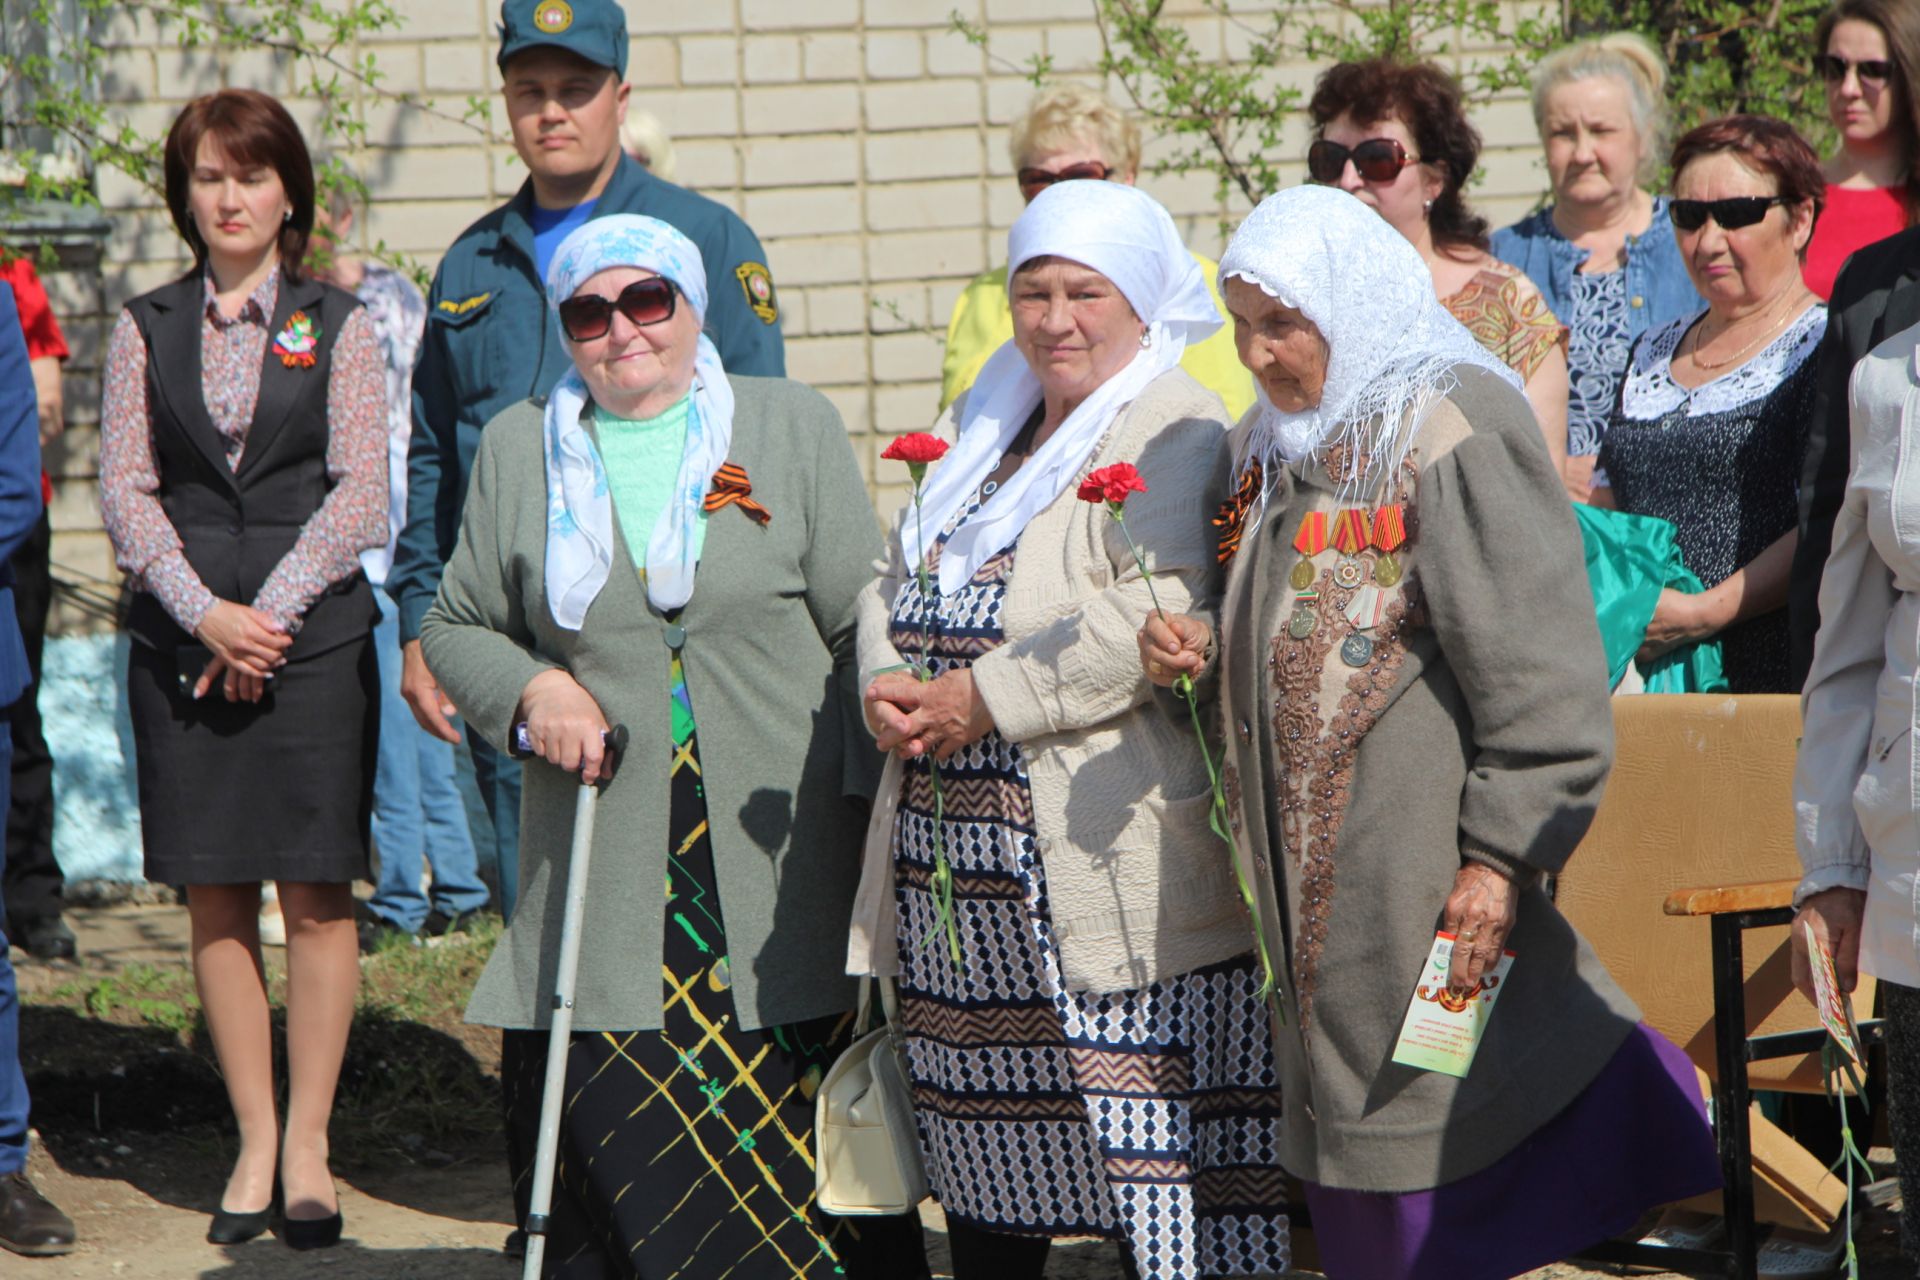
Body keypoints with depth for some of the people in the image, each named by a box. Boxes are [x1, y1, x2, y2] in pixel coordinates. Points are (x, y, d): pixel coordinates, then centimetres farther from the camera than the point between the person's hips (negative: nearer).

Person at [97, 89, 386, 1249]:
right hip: (184, 635, 2)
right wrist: (204, 611, -10)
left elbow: (361, 489, -1)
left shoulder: (337, 326, 6)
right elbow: (125, 487, 4)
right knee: (215, 894, 1)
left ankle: (307, 1144, 3)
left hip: (314, 631, -2)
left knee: (318, 890, -4)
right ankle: (254, 1142, 7)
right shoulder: (147, 330, 11)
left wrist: (271, 610, -11)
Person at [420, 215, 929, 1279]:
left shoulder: (795, 429, 7)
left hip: (781, 875, -1)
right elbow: (455, 626, 18)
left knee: (805, 1173, -2)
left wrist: (871, 805, -5)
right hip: (606, 898, 1)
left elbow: (864, 631, 4)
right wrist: (530, 689, -4)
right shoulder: (519, 449, 12)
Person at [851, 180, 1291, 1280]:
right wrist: (890, 688, -2)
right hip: (955, 866, 8)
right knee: (986, 1168, 14)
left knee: (1154, 1146, -9)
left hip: (1109, 861, -8)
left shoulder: (1178, 437, -8)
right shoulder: (986, 428, 19)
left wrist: (983, 699, -17)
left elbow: (1148, 623, -21)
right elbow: (895, 584, 19)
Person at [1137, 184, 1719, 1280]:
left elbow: (1541, 665, -16)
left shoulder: (1454, 430, -12)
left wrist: (1502, 855, -20)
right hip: (1316, 879, 9)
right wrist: (1203, 649, 7)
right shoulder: (1278, 449, 16)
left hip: (1429, 875, -9)